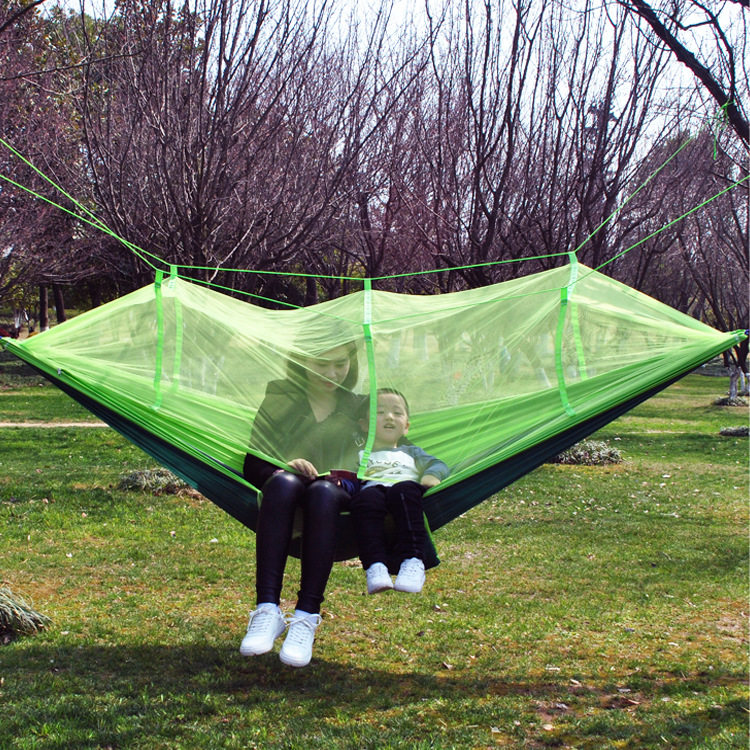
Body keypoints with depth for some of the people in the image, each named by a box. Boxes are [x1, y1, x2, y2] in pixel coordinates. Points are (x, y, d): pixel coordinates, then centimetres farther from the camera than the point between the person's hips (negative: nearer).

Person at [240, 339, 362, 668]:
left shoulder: (359, 408, 13)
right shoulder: (279, 399, 11)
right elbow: (252, 465, 5)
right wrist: (283, 467, -15)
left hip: (336, 505, 0)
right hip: (285, 505, 0)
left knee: (324, 491, -36)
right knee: (283, 482, -35)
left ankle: (307, 618, -42)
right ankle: (267, 611, -42)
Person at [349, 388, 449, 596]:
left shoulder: (410, 452, 43)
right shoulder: (359, 455, 39)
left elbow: (438, 464, 26)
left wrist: (432, 476, 1)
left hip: (406, 489, 1)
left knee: (404, 491, -39)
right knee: (366, 499, -40)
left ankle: (412, 562, -50)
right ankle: (375, 566, -50)